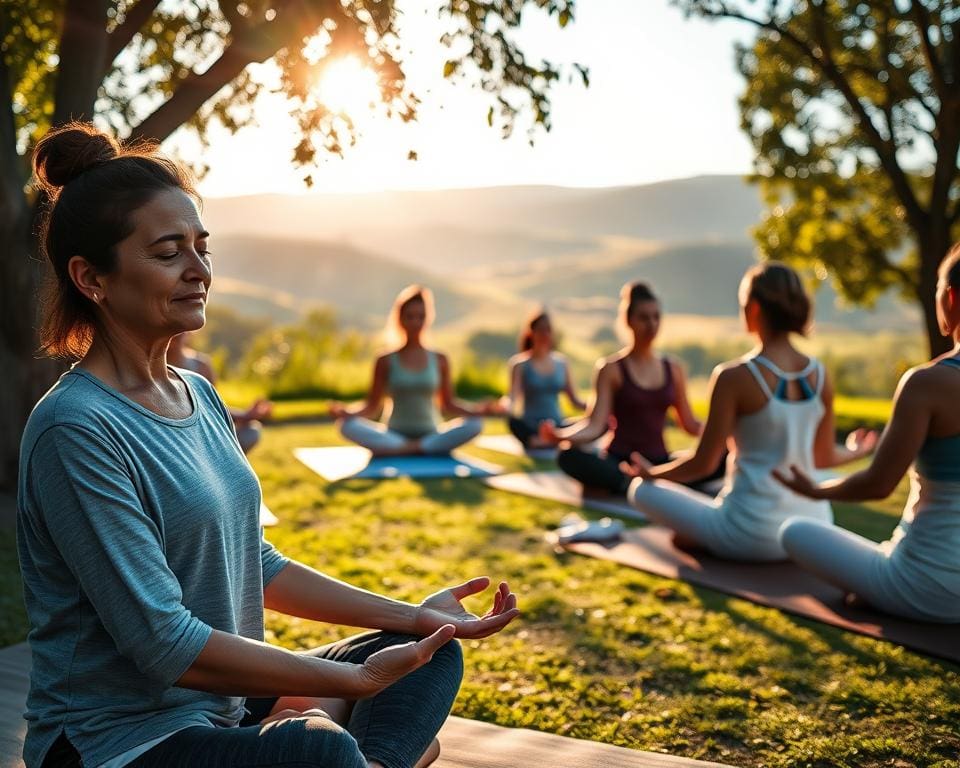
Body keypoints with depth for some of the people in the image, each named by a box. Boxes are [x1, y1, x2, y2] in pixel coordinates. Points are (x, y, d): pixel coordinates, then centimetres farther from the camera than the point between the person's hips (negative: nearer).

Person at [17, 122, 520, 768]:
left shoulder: (200, 396, 9)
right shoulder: (75, 429, -19)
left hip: (223, 703, 10)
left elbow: (259, 567, 13)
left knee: (435, 653, 8)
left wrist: (412, 615, 6)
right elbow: (164, 642, -21)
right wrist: (354, 679, -19)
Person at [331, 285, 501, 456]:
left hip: (431, 436, 1)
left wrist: (479, 410, -7)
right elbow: (372, 406, 3)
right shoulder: (386, 361, 3)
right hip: (394, 435, -1)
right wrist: (346, 411, -16)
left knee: (475, 423, -27)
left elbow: (448, 404, 10)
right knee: (347, 425, -28)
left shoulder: (440, 360, 7)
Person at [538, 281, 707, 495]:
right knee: (569, 456, -35)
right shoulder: (612, 369, -1)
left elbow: (690, 424, 15)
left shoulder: (673, 369, 10)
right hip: (620, 463, -4)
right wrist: (561, 435, -31)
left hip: (659, 464, 4)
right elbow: (596, 426, -12)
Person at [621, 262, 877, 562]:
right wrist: (855, 451, 34)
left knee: (641, 489, 11)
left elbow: (704, 462, -12)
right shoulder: (819, 375, -2)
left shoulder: (734, 377, -17)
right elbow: (824, 457, 10)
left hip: (753, 534, -5)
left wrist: (653, 472, 7)